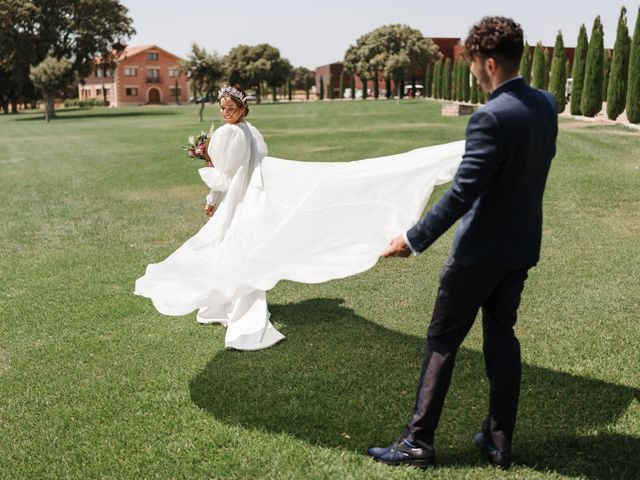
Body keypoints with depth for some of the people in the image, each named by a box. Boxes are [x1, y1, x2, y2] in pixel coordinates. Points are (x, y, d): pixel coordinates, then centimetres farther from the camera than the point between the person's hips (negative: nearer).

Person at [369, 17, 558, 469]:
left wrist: (414, 239, -19)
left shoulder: (491, 117, -23)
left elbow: (461, 193, -25)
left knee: (443, 340, 4)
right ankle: (500, 441, 23)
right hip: (523, 245, 8)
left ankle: (418, 442, 12)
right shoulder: (546, 104, 2)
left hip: (481, 250, -7)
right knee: (502, 335, 16)